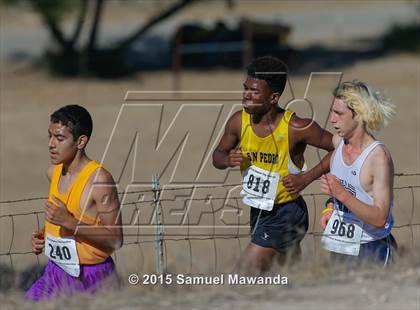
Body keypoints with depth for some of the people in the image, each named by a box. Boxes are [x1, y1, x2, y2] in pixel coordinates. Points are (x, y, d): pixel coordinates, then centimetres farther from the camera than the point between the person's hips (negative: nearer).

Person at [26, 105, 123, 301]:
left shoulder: (99, 179, -19)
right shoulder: (53, 173, 5)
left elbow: (115, 240, -21)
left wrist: (70, 222, -28)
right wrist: (42, 236, 4)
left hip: (91, 277, -7)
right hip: (56, 271, 7)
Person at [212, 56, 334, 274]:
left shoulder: (296, 128, -23)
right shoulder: (239, 121, -8)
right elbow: (218, 155, 8)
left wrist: (307, 178, -21)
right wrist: (228, 160, -16)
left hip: (286, 213, -6)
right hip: (258, 210, 6)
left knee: (247, 272, -15)